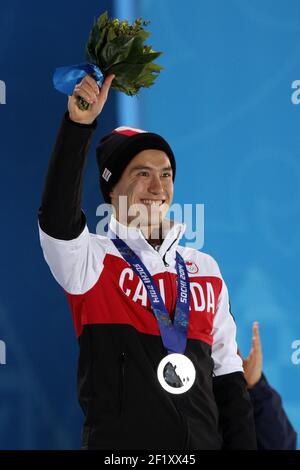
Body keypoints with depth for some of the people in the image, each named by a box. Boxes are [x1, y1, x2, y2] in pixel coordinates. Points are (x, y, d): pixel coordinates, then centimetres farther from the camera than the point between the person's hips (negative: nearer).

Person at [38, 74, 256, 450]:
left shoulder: (205, 269, 12)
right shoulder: (93, 260, -1)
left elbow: (227, 373, 14)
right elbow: (57, 220, -23)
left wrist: (243, 445, 6)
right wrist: (79, 125, -28)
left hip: (203, 443, 4)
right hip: (120, 444, -4)